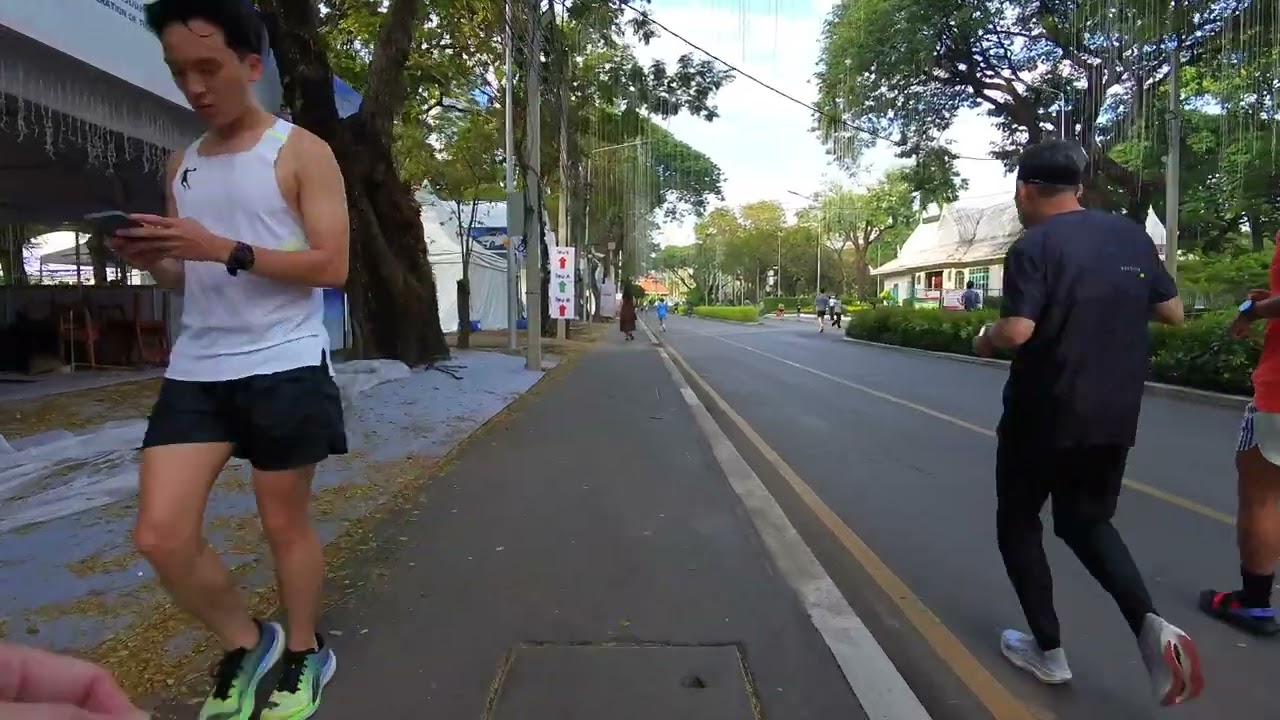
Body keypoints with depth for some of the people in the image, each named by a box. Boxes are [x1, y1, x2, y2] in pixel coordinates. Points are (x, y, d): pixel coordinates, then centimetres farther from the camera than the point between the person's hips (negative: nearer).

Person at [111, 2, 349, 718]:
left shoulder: (302, 151, -1)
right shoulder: (183, 166, 17)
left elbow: (332, 266, -10)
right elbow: (190, 276, 21)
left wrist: (227, 249, -20)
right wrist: (151, 259, -1)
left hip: (284, 366, -5)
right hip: (196, 370, 6)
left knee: (285, 523, 6)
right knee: (160, 534, -1)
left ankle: (304, 654, 28)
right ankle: (247, 642, 22)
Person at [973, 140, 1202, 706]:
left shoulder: (1033, 247, -14)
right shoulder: (1132, 235, 5)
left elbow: (1016, 332, -24)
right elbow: (1174, 314, 11)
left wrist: (984, 340, -4)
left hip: (1042, 416, -6)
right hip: (1115, 416, 6)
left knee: (1018, 523, 14)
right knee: (1088, 523, 22)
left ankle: (1048, 650, 20)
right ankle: (1150, 626, 0)